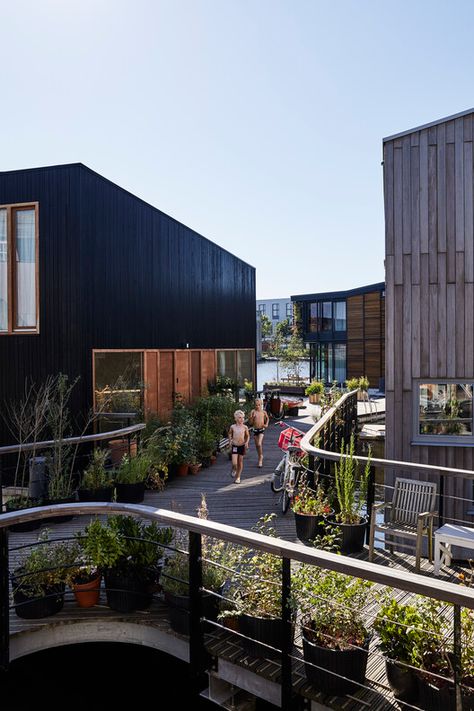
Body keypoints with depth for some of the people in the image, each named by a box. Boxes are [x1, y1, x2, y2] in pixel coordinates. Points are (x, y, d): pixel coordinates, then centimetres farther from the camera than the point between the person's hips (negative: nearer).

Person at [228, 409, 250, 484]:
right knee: (234, 463, -9)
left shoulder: (245, 427, -3)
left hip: (242, 446, 1)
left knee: (240, 462, 9)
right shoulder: (232, 427, -3)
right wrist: (230, 441, 10)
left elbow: (247, 435, 10)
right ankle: (234, 470, 26)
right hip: (234, 446, -1)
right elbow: (230, 434, 16)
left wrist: (247, 442, -5)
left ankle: (238, 477, 25)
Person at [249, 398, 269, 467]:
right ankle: (260, 457, 34)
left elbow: (267, 418, 17)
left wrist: (266, 424, 1)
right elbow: (250, 422, -4)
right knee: (257, 445, 14)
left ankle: (260, 457, 0)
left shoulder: (263, 412, -3)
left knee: (259, 444, -17)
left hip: (261, 429, -2)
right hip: (255, 430, 2)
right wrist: (252, 417, -21)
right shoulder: (253, 411, -6)